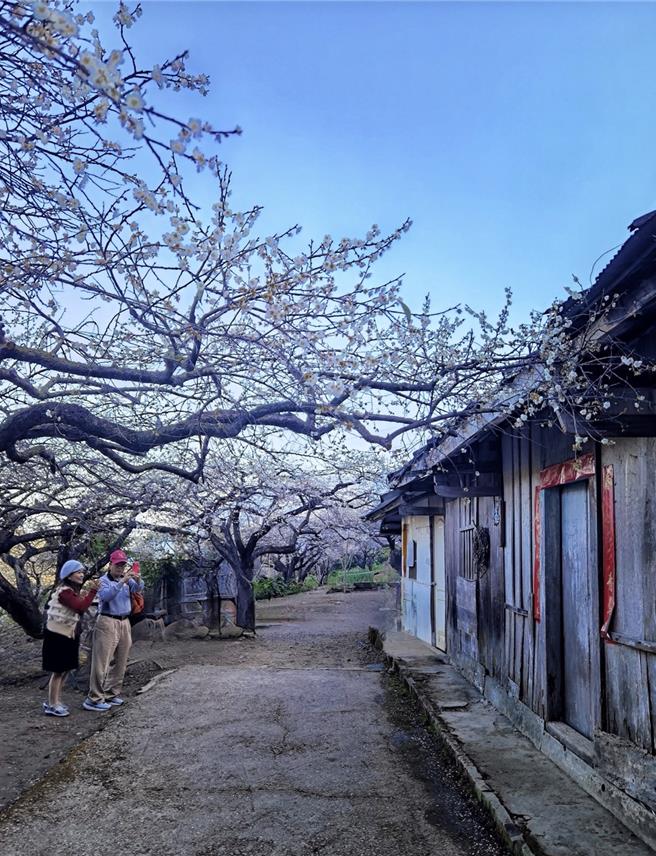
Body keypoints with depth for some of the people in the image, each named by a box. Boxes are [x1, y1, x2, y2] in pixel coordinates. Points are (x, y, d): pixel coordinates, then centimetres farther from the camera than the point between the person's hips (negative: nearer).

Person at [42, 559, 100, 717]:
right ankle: (52, 706, 7)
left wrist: (83, 597, -4)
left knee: (65, 670, 14)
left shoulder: (73, 591, 11)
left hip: (67, 635, 10)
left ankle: (54, 701, 24)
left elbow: (79, 609, 8)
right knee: (59, 671, -3)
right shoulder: (64, 592, -20)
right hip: (57, 636, -10)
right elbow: (81, 608, -30)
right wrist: (92, 591, -25)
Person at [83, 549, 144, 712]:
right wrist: (122, 582, -31)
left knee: (120, 662, 9)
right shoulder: (103, 580, -5)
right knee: (102, 661, -8)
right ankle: (94, 699, -6)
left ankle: (111, 694, 18)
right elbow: (106, 596, -23)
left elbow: (139, 588, -4)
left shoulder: (127, 579, 10)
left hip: (125, 623, 6)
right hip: (108, 622, -6)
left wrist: (137, 579, -26)